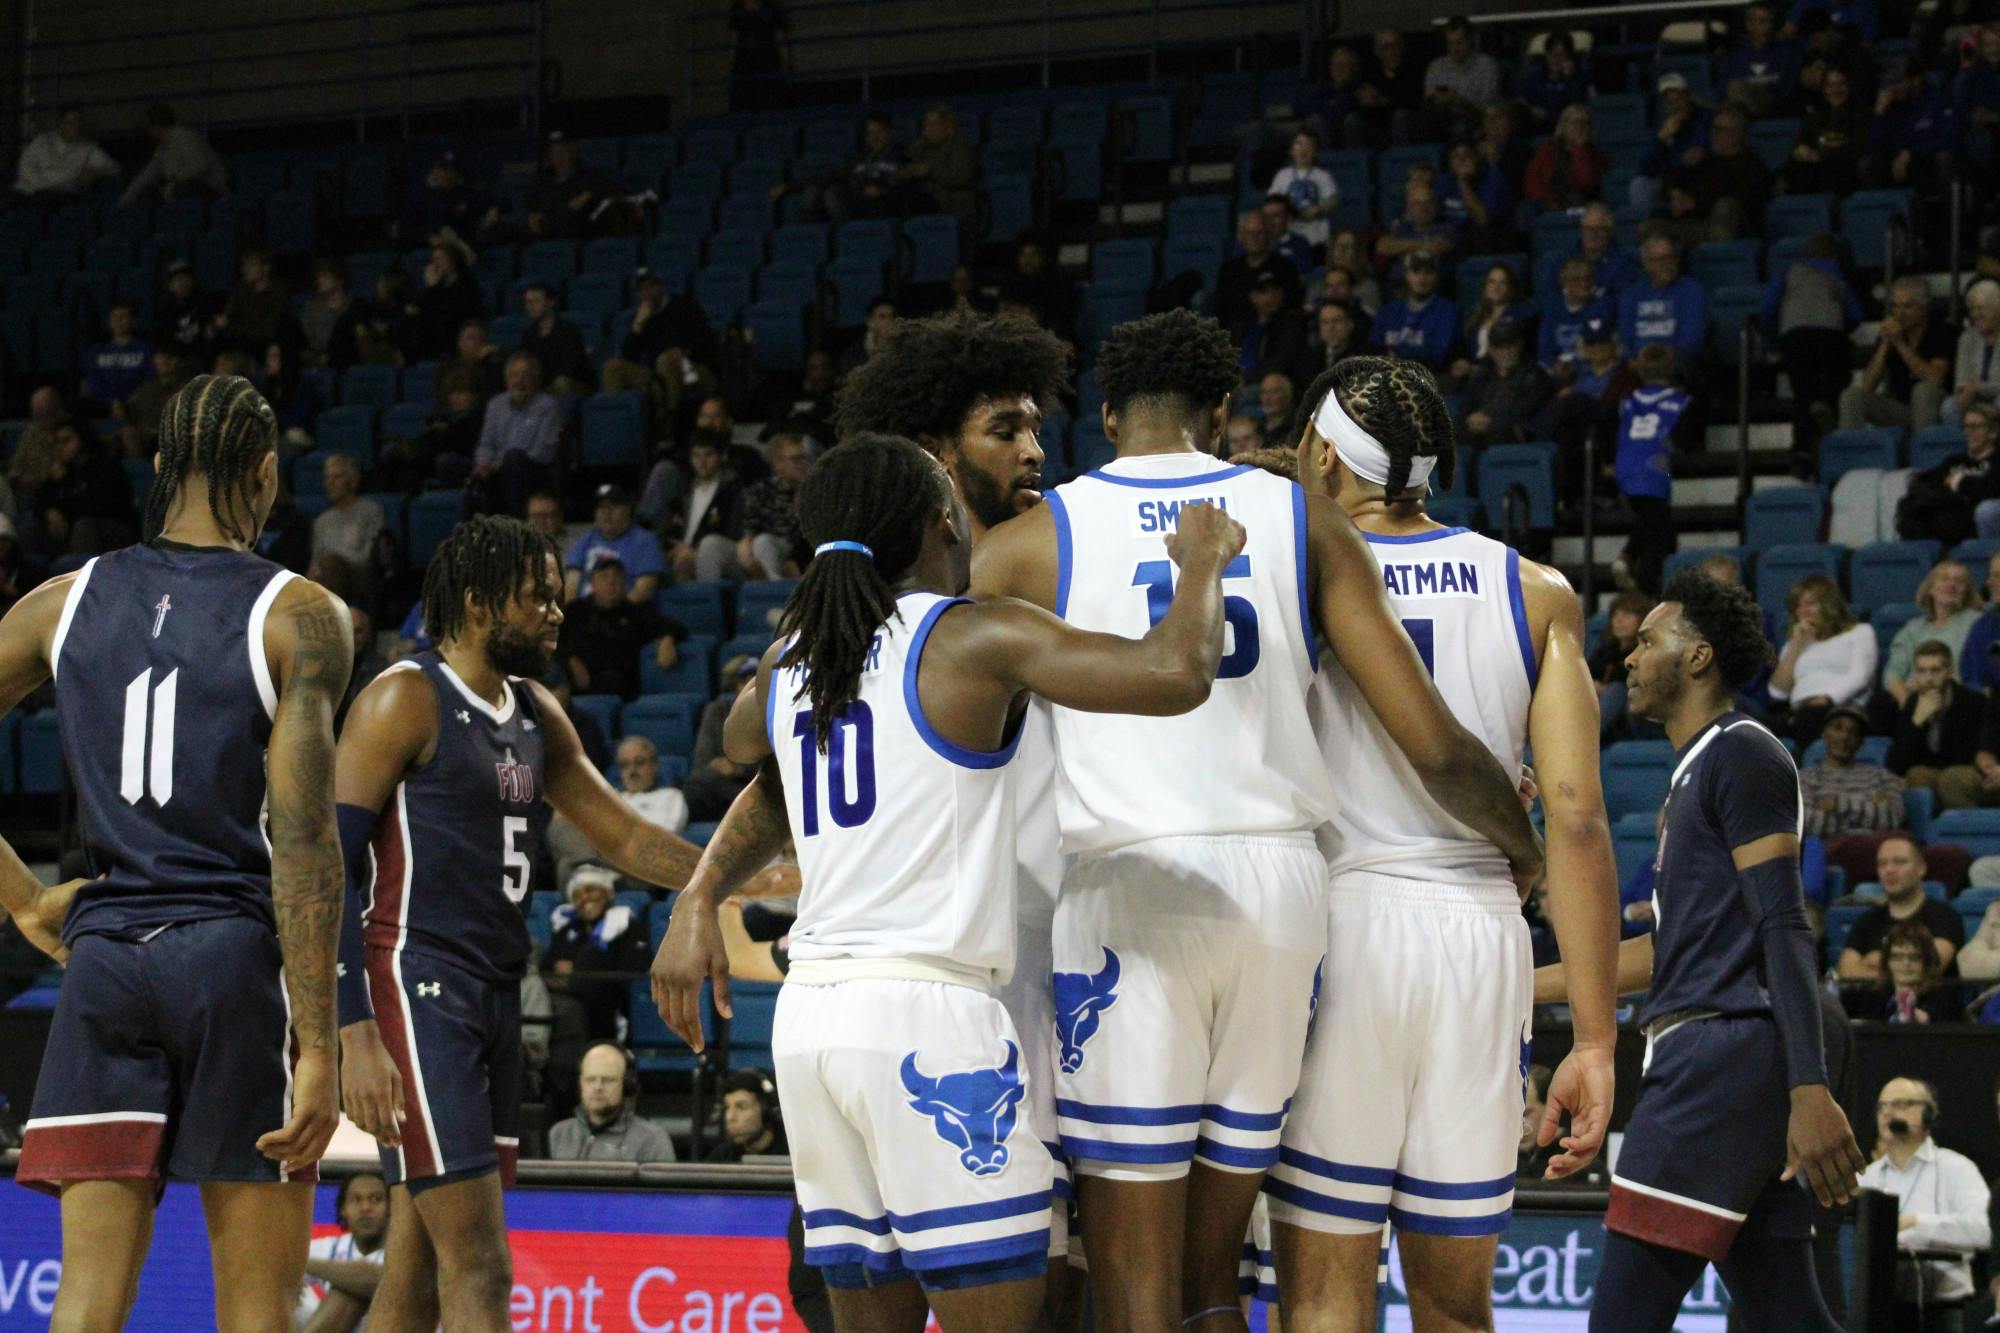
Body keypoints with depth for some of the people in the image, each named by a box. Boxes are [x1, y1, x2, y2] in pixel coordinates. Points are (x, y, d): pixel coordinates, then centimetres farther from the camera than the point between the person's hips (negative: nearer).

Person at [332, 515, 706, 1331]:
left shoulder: (537, 717, 16)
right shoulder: (406, 700, -9)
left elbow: (627, 841, 23)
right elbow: (329, 868, -14)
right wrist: (354, 1034, -22)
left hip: (493, 994, 9)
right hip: (414, 988, -9)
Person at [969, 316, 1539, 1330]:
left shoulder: (1033, 540, 4)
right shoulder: (1305, 522, 8)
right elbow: (1436, 748, 2)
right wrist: (1520, 849, 21)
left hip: (1123, 891, -3)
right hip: (1278, 878, 3)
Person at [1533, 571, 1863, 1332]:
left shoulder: (1741, 754, -6)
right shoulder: (1697, 771, 24)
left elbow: (1785, 929, -16)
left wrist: (1810, 1090, -25)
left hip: (1722, 1051, -10)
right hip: (1713, 1059, 10)